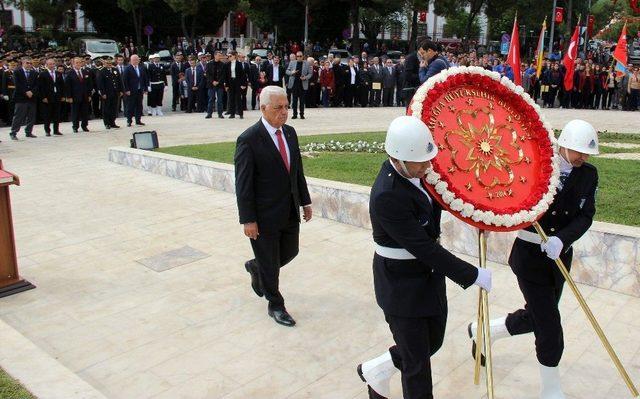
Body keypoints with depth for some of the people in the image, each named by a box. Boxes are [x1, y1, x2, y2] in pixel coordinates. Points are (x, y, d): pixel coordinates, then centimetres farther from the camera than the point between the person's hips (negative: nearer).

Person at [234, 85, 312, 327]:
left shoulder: (290, 132, 4)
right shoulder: (249, 140, -17)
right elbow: (243, 184, -16)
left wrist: (305, 201, 12)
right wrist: (248, 220, -17)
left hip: (290, 212, 7)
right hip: (265, 215, -7)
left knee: (290, 252, 19)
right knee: (269, 264, 9)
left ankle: (255, 268, 47)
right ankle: (275, 306, 30)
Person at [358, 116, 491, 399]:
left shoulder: (414, 171, -5)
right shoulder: (387, 195, -31)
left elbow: (434, 202, 15)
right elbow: (423, 248, -29)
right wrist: (473, 275, -23)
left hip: (429, 275, 9)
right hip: (402, 287, -8)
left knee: (433, 342, 23)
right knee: (417, 364, 7)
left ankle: (375, 371, 43)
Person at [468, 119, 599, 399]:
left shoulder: (589, 175, 0)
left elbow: (585, 216, -9)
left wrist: (561, 239, -26)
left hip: (560, 255, 6)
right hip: (530, 254, -6)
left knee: (535, 318, 18)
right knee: (549, 327, -1)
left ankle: (482, 330, 43)